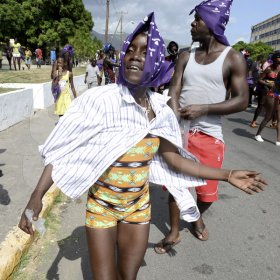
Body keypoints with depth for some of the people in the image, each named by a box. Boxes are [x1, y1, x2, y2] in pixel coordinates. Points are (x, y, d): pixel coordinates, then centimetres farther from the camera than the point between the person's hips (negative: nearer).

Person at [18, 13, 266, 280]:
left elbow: (173, 159, 0)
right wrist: (37, 195, -28)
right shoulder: (100, 98, -19)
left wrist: (227, 175, 1)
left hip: (139, 207, 4)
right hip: (101, 206, -3)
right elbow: (63, 149, -17)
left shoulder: (159, 109, -7)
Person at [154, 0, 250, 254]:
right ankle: (174, 232, 28)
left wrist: (204, 109, -20)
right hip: (180, 130, 3)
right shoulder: (186, 56, 7)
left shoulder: (233, 58, -4)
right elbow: (174, 90, -2)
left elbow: (241, 101, -8)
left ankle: (197, 217, 42)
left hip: (209, 135, -2)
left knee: (207, 191, 7)